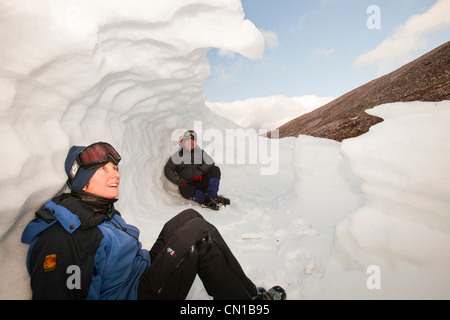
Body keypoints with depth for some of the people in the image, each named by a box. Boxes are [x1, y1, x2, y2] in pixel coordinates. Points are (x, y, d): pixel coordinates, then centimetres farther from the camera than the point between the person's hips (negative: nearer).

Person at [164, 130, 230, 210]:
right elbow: (168, 170, 4)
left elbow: (210, 162, 1)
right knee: (185, 190, -37)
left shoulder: (200, 152, 14)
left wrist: (200, 172, -15)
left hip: (201, 182, 3)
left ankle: (212, 197, -25)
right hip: (187, 184, -2)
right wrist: (180, 181, -10)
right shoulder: (178, 155, 8)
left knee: (215, 169, -19)